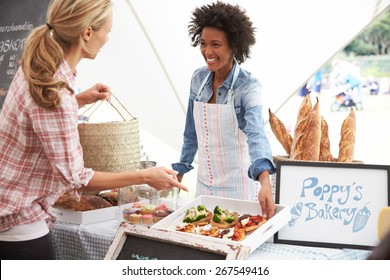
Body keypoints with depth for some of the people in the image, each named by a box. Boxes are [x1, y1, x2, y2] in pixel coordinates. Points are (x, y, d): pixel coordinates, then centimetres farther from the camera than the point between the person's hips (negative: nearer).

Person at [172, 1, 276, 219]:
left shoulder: (248, 86, -18)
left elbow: (256, 134, -34)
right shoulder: (198, 79, -2)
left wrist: (265, 182, -49)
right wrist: (181, 169, 14)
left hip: (238, 185, -5)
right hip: (204, 181, 5)